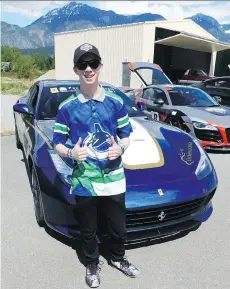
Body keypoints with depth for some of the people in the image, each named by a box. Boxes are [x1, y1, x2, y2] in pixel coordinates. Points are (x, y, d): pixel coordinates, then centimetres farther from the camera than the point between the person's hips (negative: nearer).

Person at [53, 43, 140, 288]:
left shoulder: (116, 102, -1)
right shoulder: (67, 107, -5)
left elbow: (126, 134, 7)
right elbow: (57, 142, 1)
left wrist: (120, 148, -15)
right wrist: (71, 153, -20)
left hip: (114, 179, 1)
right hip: (84, 182, -1)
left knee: (119, 228, 18)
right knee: (88, 231, 18)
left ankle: (117, 258, 49)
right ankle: (92, 265, 46)